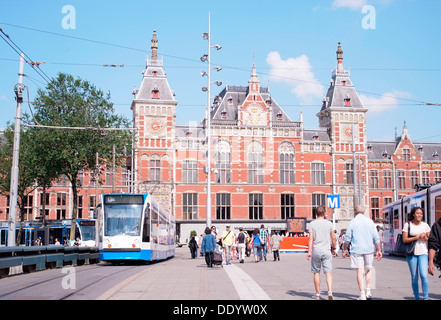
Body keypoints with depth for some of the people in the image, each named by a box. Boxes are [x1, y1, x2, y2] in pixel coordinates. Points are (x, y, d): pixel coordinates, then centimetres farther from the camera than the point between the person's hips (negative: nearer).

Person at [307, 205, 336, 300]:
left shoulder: (312, 224, 0)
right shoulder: (329, 223, 1)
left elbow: (311, 239, -5)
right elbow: (333, 238, 5)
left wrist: (309, 251, -5)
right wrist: (334, 247, 21)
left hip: (316, 250, 0)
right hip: (326, 250, 0)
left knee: (316, 272, 10)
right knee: (328, 272, -2)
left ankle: (317, 294, 16)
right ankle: (330, 292, -19)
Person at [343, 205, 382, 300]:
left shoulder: (352, 222, -2)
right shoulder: (370, 221, 4)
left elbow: (347, 238, -2)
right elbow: (376, 237, 3)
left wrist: (345, 250, 9)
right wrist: (379, 250, 8)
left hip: (356, 250, -2)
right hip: (369, 249, 3)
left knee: (360, 272, -1)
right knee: (368, 270, 19)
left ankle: (362, 295, -3)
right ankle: (368, 291, 14)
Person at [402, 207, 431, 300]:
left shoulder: (425, 225, 9)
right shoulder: (407, 225, 3)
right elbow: (404, 240, -3)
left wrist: (425, 238, -8)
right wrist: (417, 237, -13)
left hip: (423, 253, 0)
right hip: (411, 253, 0)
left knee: (424, 275, -14)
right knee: (414, 277, 4)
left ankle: (426, 297, -7)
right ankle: (416, 297, 15)